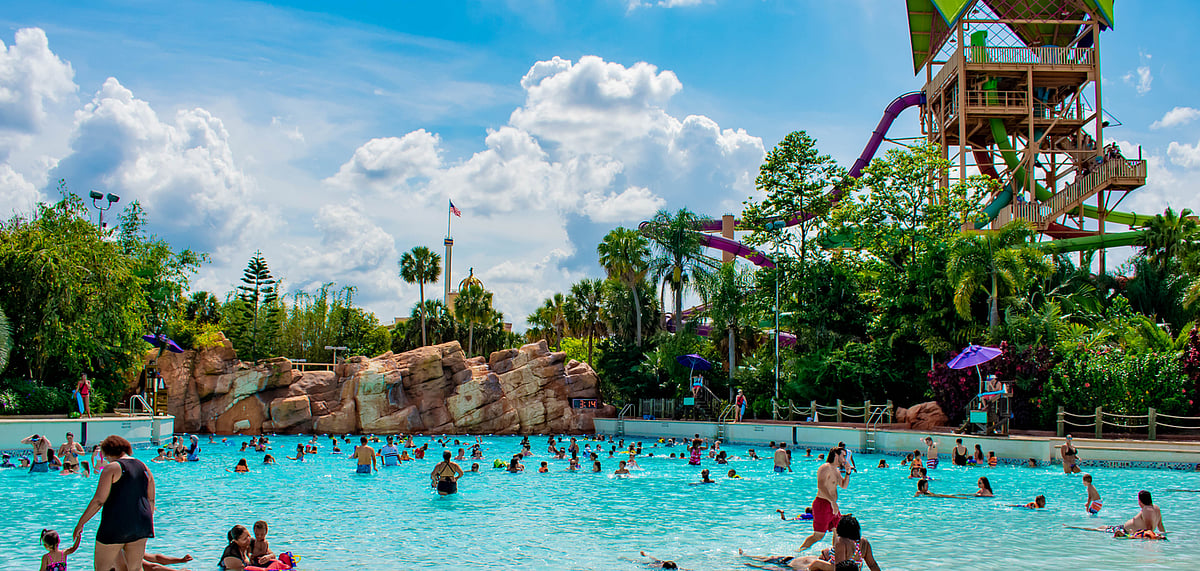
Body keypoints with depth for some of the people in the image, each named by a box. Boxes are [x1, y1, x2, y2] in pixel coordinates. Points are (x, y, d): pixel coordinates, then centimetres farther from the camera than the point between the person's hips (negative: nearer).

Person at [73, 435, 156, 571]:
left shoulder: (112, 468, -6)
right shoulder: (144, 468, 11)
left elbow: (98, 501, -10)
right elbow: (151, 500, 15)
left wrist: (80, 523, -3)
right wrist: (148, 522, 27)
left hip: (116, 524, -6)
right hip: (141, 524, 6)